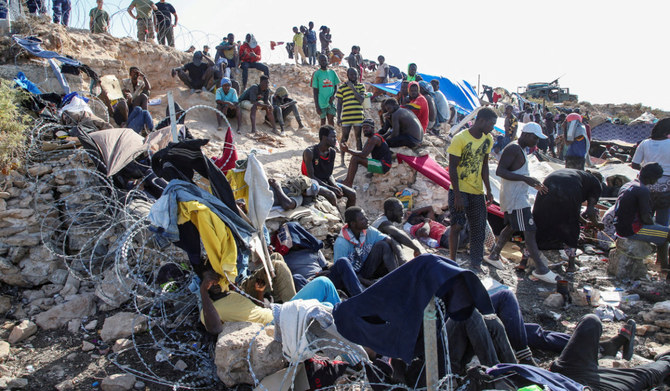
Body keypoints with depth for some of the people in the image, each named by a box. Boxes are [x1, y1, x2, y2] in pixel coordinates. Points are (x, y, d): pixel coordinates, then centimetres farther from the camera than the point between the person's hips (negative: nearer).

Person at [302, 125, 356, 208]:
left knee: (352, 194, -8)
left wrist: (334, 185, -15)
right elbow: (311, 176, -19)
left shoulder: (333, 152, 4)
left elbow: (329, 174, 8)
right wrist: (330, 188, -24)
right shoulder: (310, 152, -16)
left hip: (326, 182, 7)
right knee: (331, 195, -33)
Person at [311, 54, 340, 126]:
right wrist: (317, 106, -8)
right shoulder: (316, 74, -3)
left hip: (331, 101, 3)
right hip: (322, 102, -3)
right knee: (323, 121, 6)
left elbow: (336, 87, 15)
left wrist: (333, 95, -7)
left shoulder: (332, 72, 9)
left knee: (331, 120, 1)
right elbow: (315, 91, -4)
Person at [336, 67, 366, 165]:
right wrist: (338, 118, 1)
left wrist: (352, 87, -10)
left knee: (358, 138, 7)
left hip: (358, 117, 1)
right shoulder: (342, 87, 4)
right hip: (346, 118, -1)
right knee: (344, 138, 4)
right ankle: (342, 159, 16)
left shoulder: (361, 86, 7)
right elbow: (339, 104, 6)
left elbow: (361, 100, -8)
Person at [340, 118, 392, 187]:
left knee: (355, 158, -19)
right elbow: (361, 151, 10)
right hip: (379, 163, 11)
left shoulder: (374, 138, -15)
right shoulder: (370, 139, 17)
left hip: (383, 166, -11)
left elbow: (364, 154, -24)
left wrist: (348, 150, -22)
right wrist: (348, 149, -3)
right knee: (355, 156, 11)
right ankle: (347, 180, 5)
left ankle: (349, 183, -14)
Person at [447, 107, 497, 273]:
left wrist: (488, 190, 11)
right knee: (457, 226, -8)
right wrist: (457, 195, -17)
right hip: (459, 190, -6)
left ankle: (475, 263, 17)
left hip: (477, 191, 6)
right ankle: (453, 262, 7)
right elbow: (452, 168, -13)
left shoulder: (488, 139, 7)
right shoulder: (460, 139, -13)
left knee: (479, 228, 6)